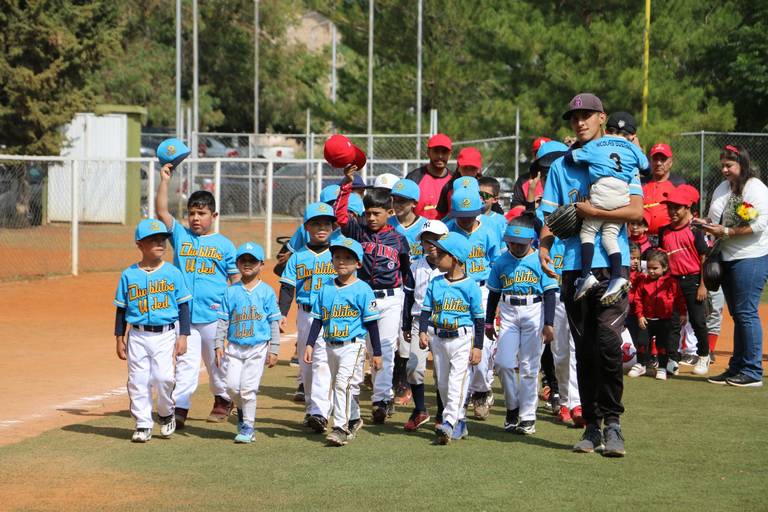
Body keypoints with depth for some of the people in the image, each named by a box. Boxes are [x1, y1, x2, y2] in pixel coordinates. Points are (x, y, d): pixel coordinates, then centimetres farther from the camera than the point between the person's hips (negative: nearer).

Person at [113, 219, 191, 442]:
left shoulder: (172, 273, 1)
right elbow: (121, 308, 9)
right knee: (138, 381, 1)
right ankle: (143, 424, 12)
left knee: (163, 377, -14)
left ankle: (166, 414, 12)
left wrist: (182, 336, -2)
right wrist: (119, 338, 5)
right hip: (138, 336, 2)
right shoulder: (129, 275, 3)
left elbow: (183, 306, 4)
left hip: (165, 334, -1)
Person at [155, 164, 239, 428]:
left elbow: (236, 280, 4)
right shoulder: (180, 235, 7)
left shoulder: (224, 245, 3)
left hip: (215, 315, -1)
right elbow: (161, 211, -3)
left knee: (218, 362, 10)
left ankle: (223, 400, 29)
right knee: (185, 363, -2)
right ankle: (180, 409, -5)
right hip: (184, 314, 1)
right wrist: (164, 180, -11)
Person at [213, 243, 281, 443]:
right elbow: (223, 320, 8)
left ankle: (248, 427, 5)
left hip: (258, 347, -2)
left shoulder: (267, 292, 1)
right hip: (235, 347, 3)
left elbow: (274, 322, 2)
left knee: (248, 387, -8)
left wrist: (274, 350, -2)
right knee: (232, 385, -6)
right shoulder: (231, 292, 7)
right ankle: (242, 410, 24)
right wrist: (219, 345, 0)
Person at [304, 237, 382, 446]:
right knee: (339, 385, 16)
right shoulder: (326, 289, 8)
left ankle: (341, 427, -20)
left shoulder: (362, 289, -6)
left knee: (344, 383, -19)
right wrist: (309, 344, 5)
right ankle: (354, 419, 35)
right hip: (331, 346, 6)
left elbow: (371, 323, -5)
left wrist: (377, 353, -4)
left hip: (353, 345, -6)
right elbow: (318, 319, 13)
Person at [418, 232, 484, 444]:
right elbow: (426, 310, 8)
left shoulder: (470, 286, -6)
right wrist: (423, 332, -9)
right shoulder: (435, 284, 7)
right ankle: (460, 422, 20)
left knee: (456, 381, -15)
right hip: (439, 338, 6)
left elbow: (479, 318, -3)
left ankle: (449, 423, -23)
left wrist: (478, 346, -6)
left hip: (462, 339, -6)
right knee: (442, 383, 9)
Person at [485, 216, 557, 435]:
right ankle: (512, 407, 14)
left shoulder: (539, 260, -2)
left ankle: (527, 416, 5)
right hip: (508, 312, 3)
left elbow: (550, 293, -3)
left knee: (529, 366, 0)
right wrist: (489, 322, 14)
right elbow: (494, 293, 15)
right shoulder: (502, 261, 8)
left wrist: (549, 324, -8)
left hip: (534, 312, -3)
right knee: (504, 363, -6)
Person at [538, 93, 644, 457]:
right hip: (574, 267, 4)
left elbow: (636, 210, -7)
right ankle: (592, 426, 12)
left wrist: (590, 211, -11)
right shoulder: (561, 166, 15)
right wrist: (544, 245, -6)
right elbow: (551, 215, 12)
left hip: (611, 264, -3)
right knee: (585, 349, 6)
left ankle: (612, 422, -5)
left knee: (608, 343, -15)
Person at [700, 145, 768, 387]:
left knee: (746, 313, -9)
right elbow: (714, 218, 24)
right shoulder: (722, 189, 16)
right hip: (728, 258, 9)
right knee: (737, 314, 12)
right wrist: (707, 225, 1)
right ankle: (736, 369, 16)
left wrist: (726, 232, -19)